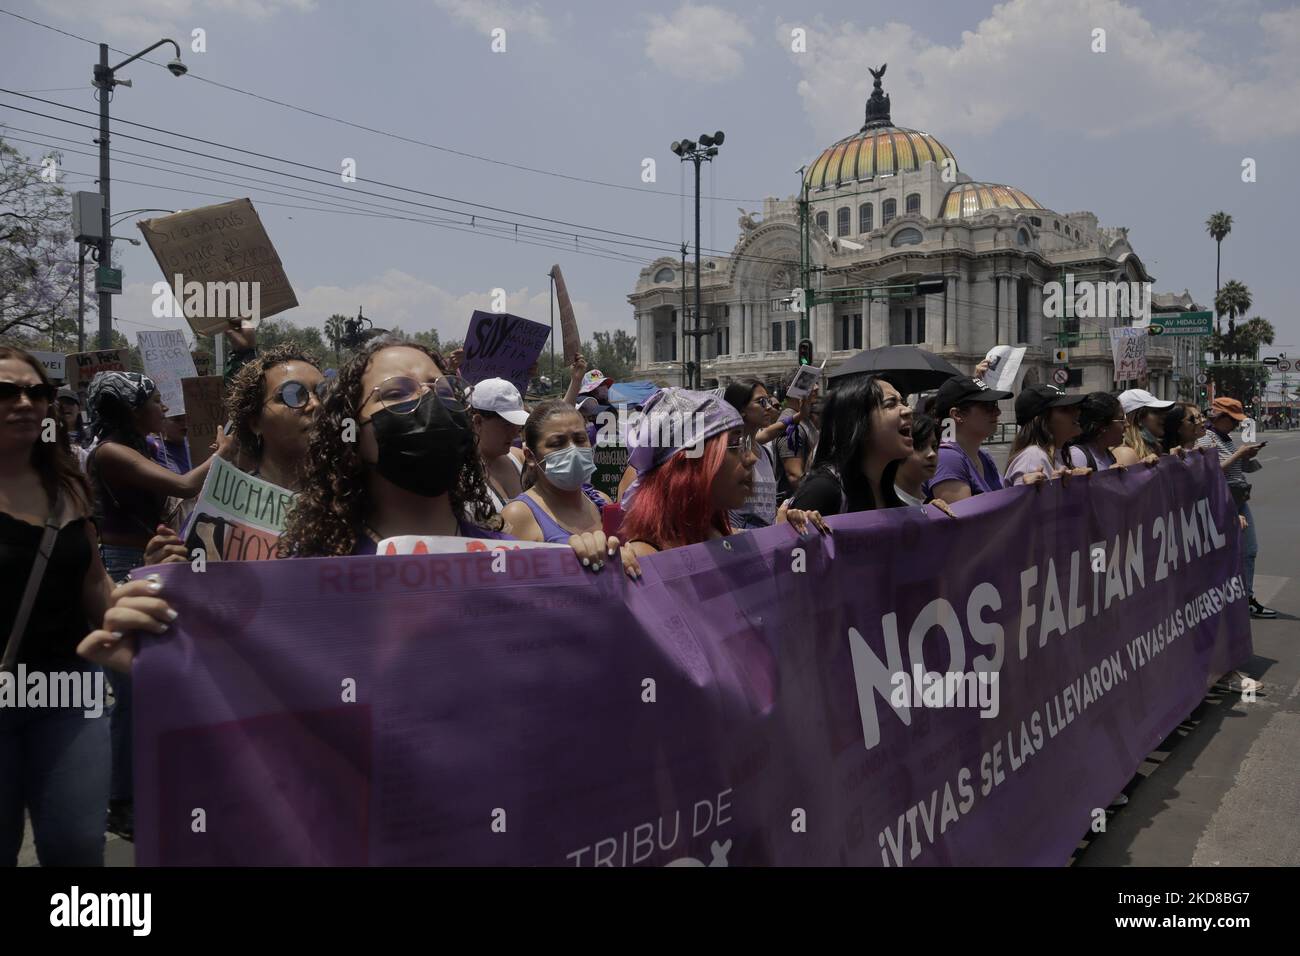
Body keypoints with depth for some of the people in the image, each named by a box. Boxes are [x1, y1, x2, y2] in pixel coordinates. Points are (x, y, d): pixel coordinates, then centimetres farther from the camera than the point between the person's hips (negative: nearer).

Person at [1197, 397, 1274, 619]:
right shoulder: (1206, 440, -15)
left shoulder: (1227, 437, 13)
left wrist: (1247, 456, 3)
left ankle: (1248, 598, 23)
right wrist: (1238, 454, -19)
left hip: (1240, 501, 9)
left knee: (1249, 550, 13)